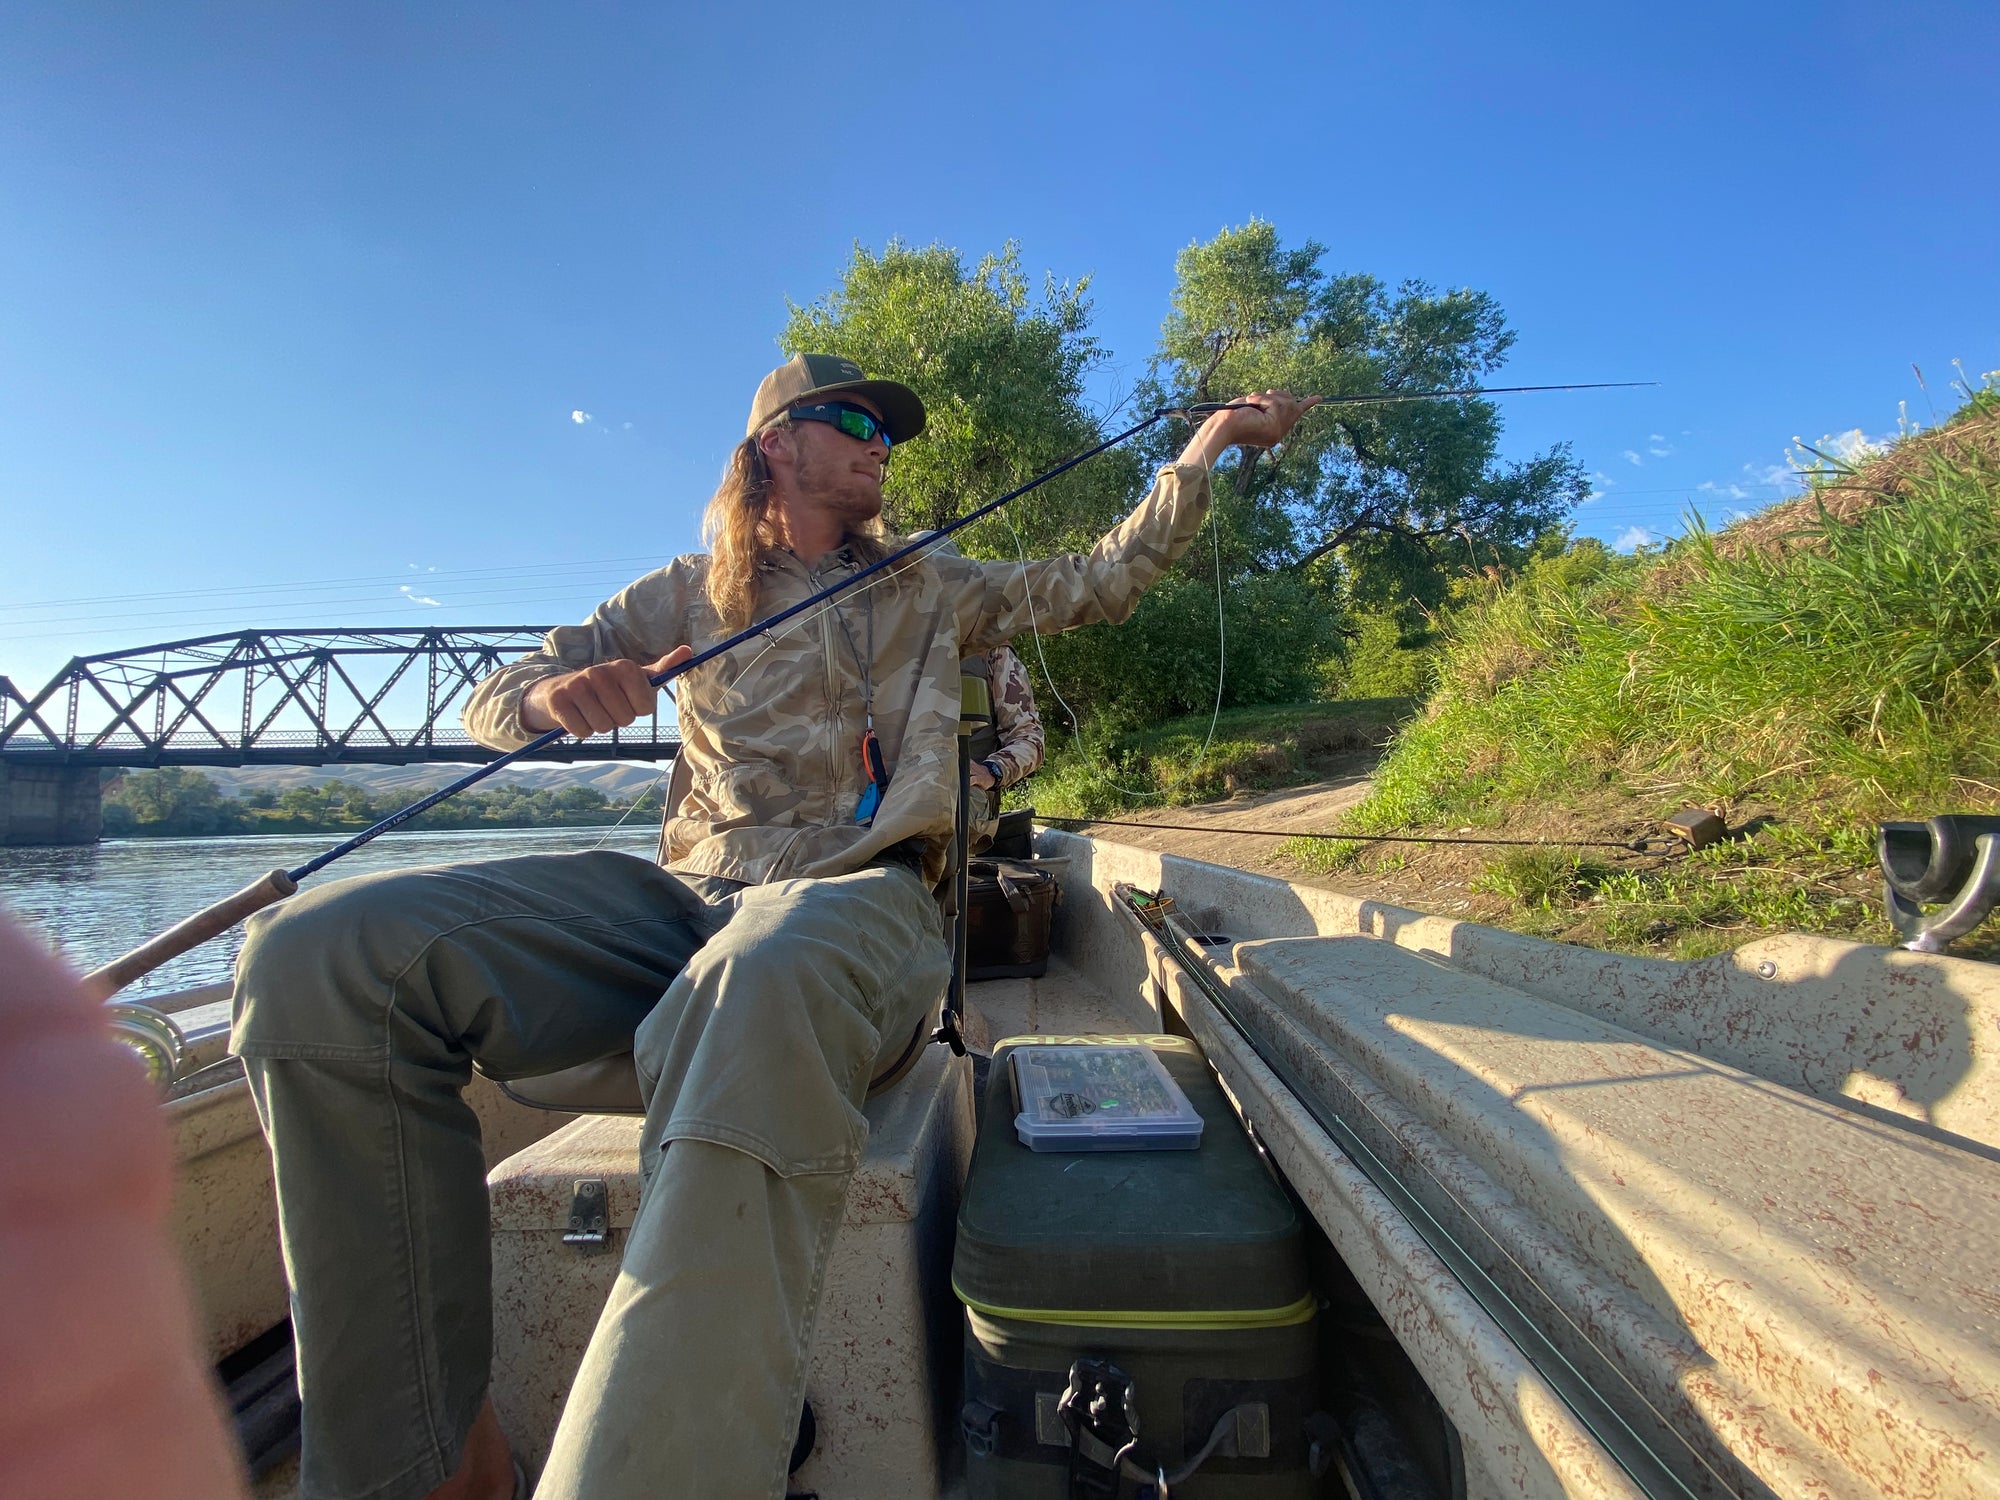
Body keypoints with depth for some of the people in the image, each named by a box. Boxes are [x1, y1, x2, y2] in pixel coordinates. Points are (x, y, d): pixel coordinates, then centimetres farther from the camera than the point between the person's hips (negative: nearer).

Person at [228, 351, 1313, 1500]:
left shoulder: (930, 591, 25)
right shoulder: (692, 593, 23)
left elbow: (1102, 582, 24)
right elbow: (494, 701, 19)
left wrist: (1209, 446, 19)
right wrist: (555, 694, -5)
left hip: (856, 889, -2)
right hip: (687, 890, 3)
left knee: (765, 985, -42)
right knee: (317, 952, -20)